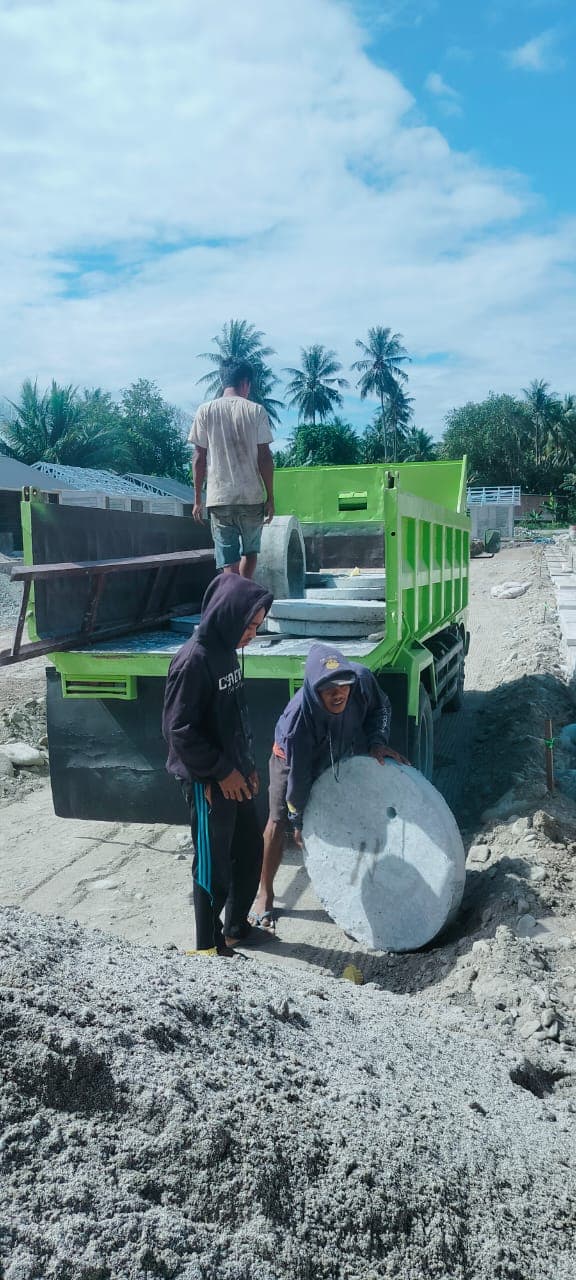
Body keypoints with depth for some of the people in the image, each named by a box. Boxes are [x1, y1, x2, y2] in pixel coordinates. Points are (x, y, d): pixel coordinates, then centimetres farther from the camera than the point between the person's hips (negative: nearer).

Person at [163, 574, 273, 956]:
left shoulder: (228, 652, 6)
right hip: (209, 782, -9)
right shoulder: (194, 660, -21)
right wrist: (221, 771, -17)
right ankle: (208, 945, 22)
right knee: (213, 865, 5)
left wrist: (248, 765, 12)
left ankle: (236, 926, 37)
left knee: (250, 850, 19)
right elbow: (179, 729, -21)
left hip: (236, 775, 9)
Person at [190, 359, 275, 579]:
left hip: (219, 497, 0)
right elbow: (265, 458, -3)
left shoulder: (205, 411, 2)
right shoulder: (256, 411, 0)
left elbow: (199, 458, 1)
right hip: (252, 497, 0)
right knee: (250, 551, 21)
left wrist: (197, 499, 7)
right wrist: (270, 498, 3)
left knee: (229, 562, 2)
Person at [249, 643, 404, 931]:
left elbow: (380, 707, -9)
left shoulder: (362, 679, -36)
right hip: (293, 756, -4)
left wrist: (377, 741, -26)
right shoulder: (298, 716, -45)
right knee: (279, 822, -5)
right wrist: (299, 821, -19)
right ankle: (264, 894, 12)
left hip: (342, 756, 4)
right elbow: (298, 774, -31)